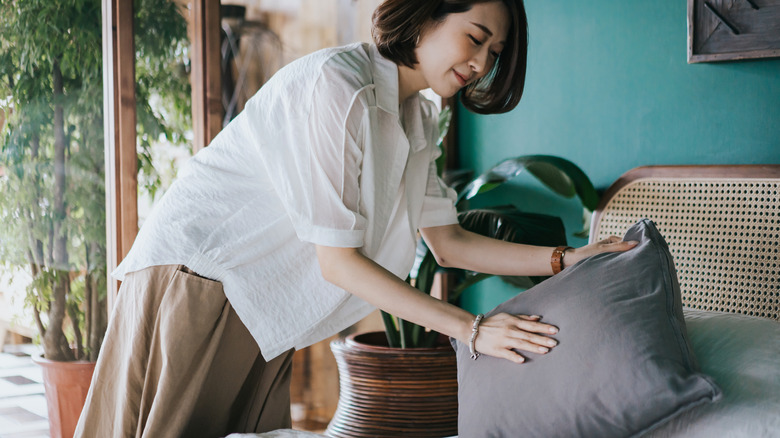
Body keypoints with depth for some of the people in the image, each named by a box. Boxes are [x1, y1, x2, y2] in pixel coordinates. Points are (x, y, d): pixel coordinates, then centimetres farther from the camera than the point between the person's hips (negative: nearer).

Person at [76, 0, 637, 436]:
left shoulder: (416, 120, 6)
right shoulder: (337, 84, -23)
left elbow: (449, 243, 8)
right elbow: (338, 260, -24)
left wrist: (566, 259, -2)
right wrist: (470, 327, -25)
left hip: (259, 307, 8)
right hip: (196, 275, -8)